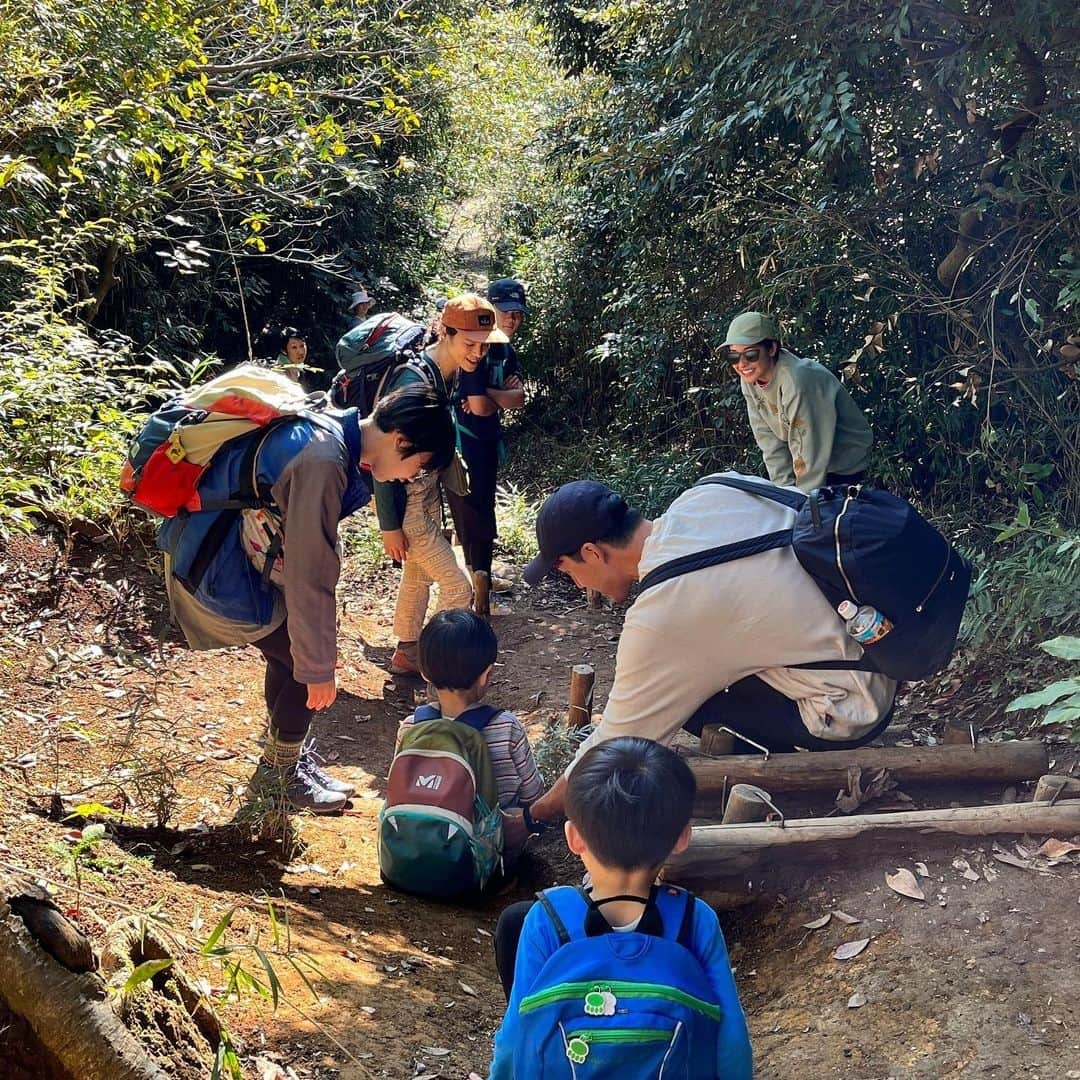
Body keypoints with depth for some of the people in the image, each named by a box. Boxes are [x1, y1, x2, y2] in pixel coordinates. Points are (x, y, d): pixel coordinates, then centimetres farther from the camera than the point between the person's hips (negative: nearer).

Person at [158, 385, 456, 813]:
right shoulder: (324, 461, -29)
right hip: (217, 569, -9)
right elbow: (311, 577, -25)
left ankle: (286, 759, 35)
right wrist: (319, 668, -16)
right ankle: (280, 774, 20)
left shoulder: (332, 431, 1)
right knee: (306, 666, 1)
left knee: (291, 654, 18)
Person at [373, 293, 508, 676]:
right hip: (406, 502, -9)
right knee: (458, 588, -3)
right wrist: (389, 526, -21)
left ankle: (406, 654, 37)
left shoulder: (450, 373, 0)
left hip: (429, 493, 9)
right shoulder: (414, 381, -27)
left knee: (418, 576, 21)